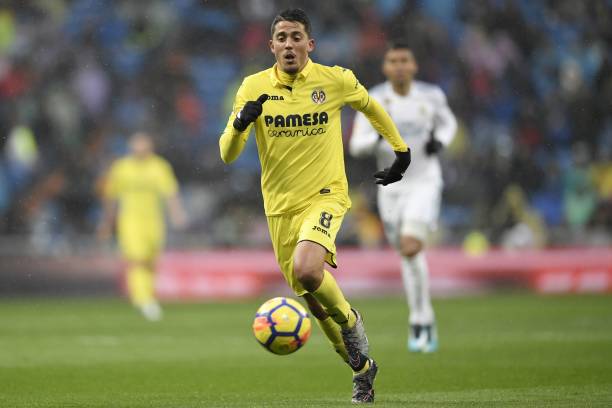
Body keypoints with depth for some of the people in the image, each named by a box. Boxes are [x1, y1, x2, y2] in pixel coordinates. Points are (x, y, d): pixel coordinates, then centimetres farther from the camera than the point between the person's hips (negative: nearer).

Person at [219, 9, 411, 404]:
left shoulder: (336, 80, -7)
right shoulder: (254, 87, -5)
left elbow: (371, 106, 15)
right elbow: (227, 154, -8)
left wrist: (401, 151, 20)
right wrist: (241, 122, -28)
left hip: (326, 196, -3)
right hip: (280, 205, 3)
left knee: (306, 269, -30)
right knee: (312, 297, 9)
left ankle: (349, 319, -1)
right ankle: (362, 367, 31)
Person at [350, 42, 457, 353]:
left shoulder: (431, 95, -4)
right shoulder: (373, 100, -7)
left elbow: (448, 122, 16)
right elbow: (356, 146, -9)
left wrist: (440, 141, -6)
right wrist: (378, 137, -30)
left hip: (425, 183, -2)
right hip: (392, 187, 2)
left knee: (410, 248, -21)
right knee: (409, 257, 10)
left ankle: (419, 323, -9)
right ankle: (425, 320, 26)